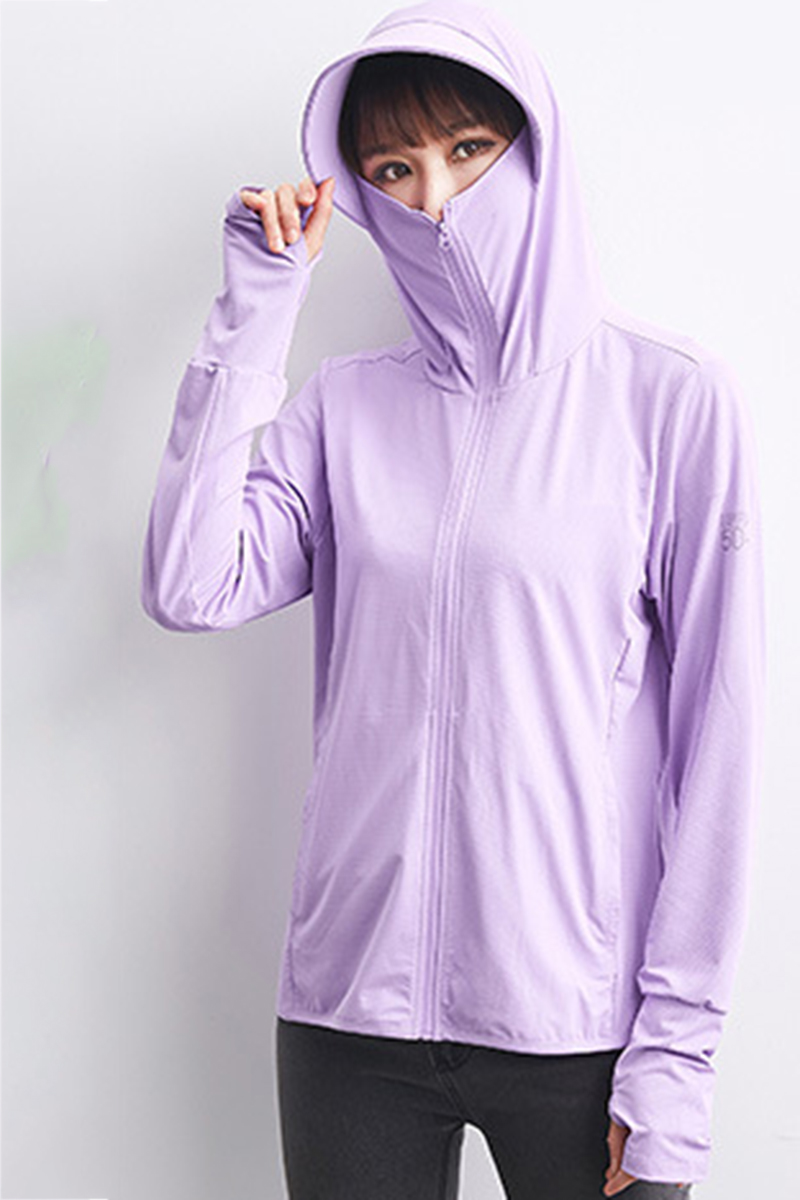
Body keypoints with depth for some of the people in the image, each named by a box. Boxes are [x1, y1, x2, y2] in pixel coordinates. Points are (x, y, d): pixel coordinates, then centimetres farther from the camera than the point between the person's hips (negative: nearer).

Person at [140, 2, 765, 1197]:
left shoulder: (672, 398, -4)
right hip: (349, 1008, 3)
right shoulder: (345, 404, 7)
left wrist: (678, 1051, -7)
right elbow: (190, 591, -7)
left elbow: (717, 734, -5)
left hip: (576, 1023, -3)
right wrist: (252, 315, -5)